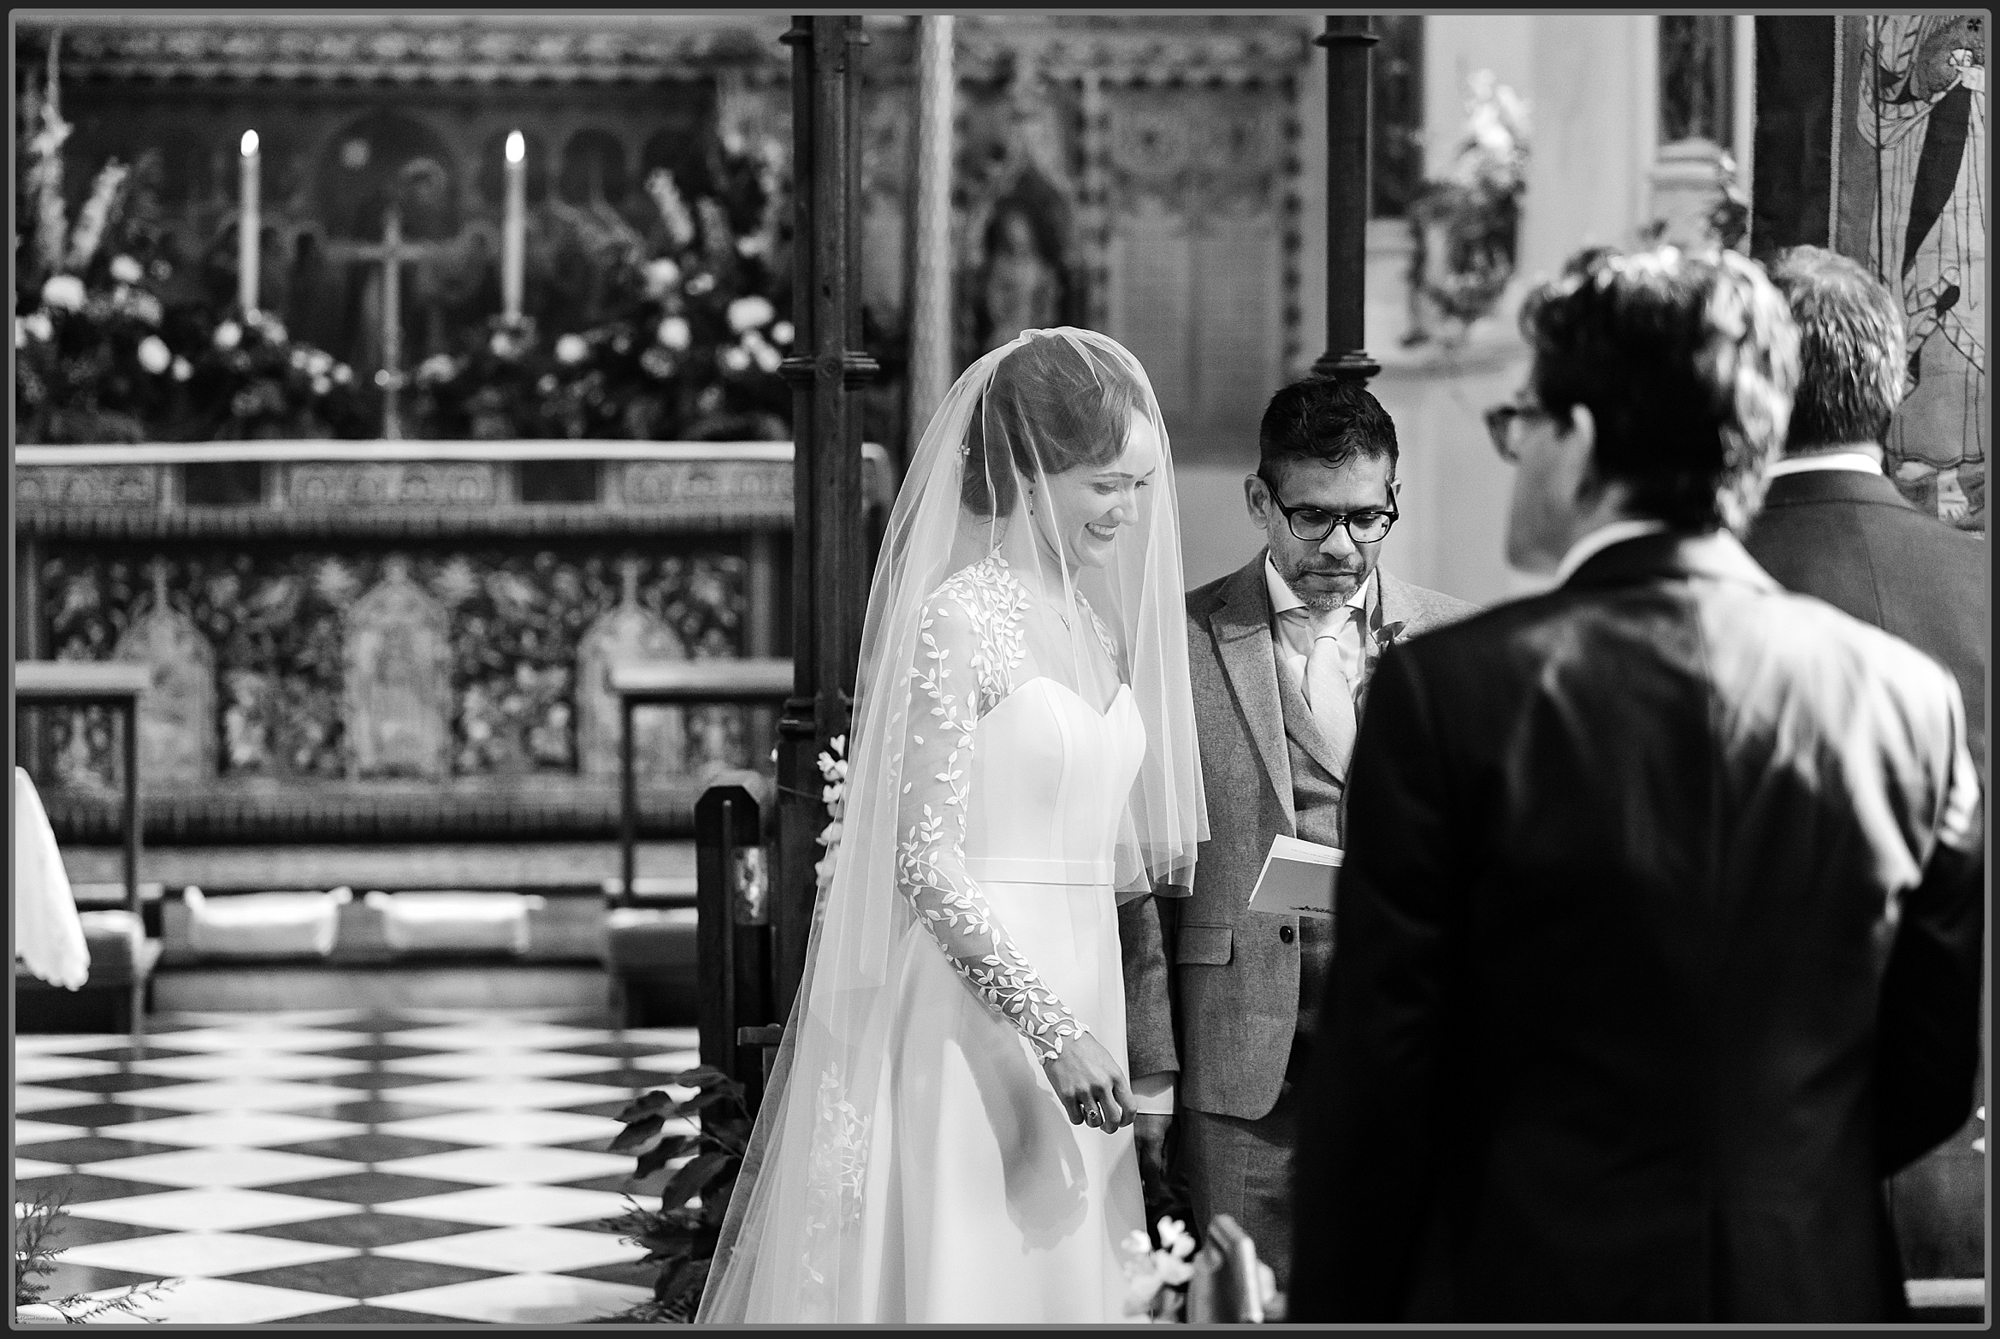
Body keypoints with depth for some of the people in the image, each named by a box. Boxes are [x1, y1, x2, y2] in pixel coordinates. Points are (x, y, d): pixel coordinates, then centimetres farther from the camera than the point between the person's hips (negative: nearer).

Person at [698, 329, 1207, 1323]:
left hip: (1075, 1005, 8)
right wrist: (1052, 1029, -19)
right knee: (962, 1270, -4)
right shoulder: (957, 622, -11)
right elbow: (928, 865, -16)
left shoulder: (1097, 624, 13)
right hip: (970, 1013, -8)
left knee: (1062, 1272, 9)